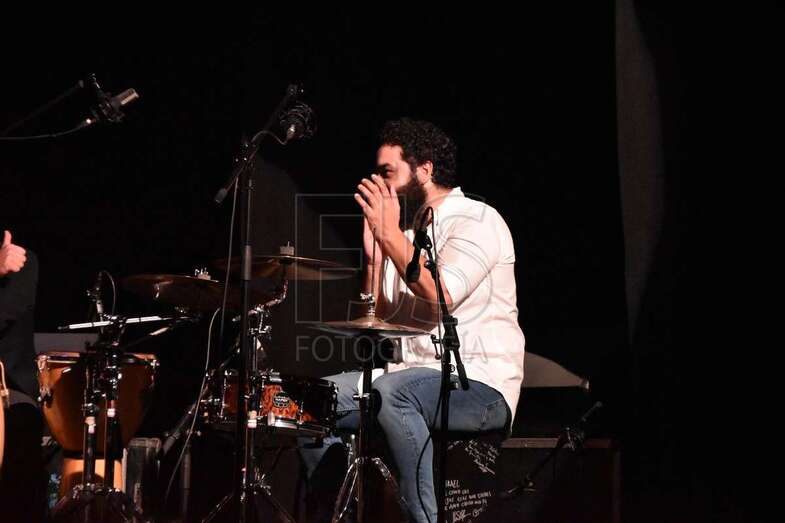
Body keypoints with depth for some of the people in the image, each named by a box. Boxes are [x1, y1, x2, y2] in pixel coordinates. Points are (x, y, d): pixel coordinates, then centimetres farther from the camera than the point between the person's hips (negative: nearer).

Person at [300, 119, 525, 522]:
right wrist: (373, 250, 2)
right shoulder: (406, 230, 16)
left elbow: (441, 296, -25)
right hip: (414, 378, 8)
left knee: (393, 392, -35)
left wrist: (390, 234, -19)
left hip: (482, 386, -8)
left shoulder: (478, 221, -8)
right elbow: (377, 320, 13)